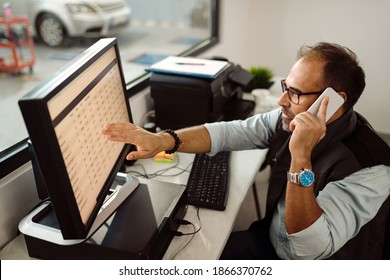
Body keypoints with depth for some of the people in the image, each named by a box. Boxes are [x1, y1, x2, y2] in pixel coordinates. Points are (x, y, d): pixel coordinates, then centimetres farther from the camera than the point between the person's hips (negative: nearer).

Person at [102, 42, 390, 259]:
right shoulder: (290, 119, -11)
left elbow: (310, 250, -35)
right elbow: (229, 132, -11)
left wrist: (300, 157, -43)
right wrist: (163, 140, -25)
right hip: (270, 238, 5)